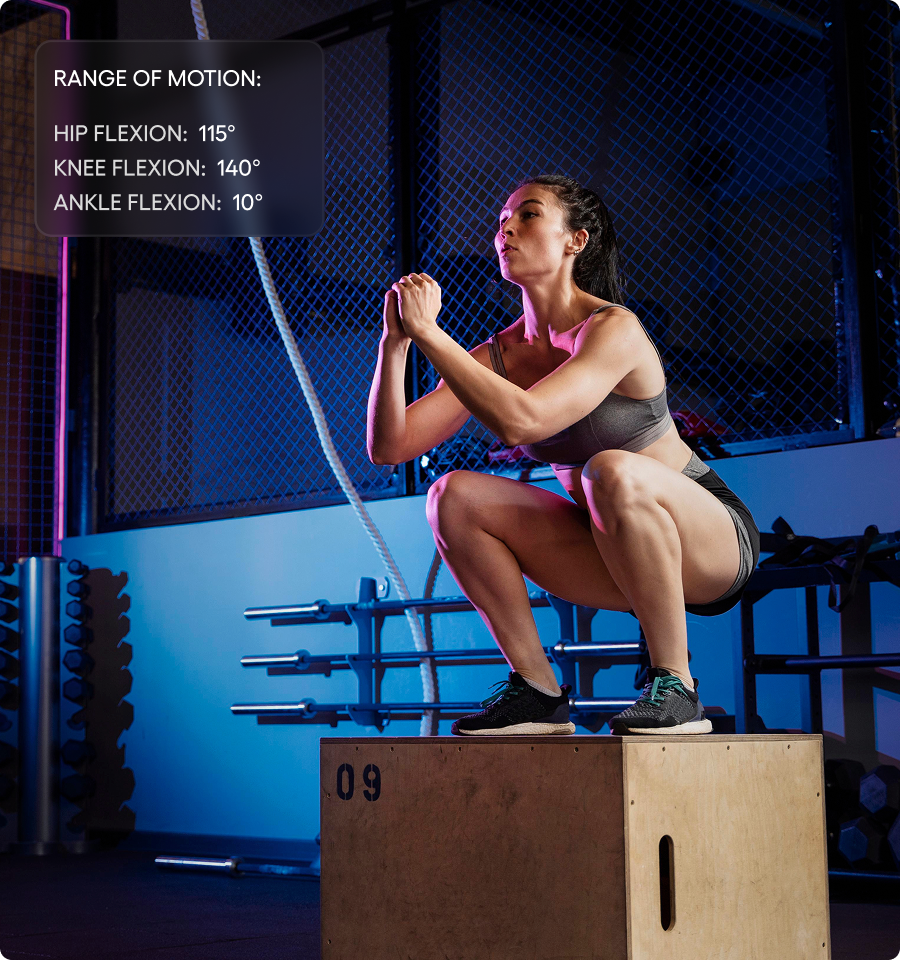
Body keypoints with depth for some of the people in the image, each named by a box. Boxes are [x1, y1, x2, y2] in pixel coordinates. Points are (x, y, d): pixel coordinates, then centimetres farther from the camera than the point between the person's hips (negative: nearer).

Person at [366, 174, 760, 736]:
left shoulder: (614, 329, -21)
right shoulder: (499, 354, -1)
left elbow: (520, 420, -37)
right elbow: (388, 446, -7)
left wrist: (428, 330, -30)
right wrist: (396, 340, -18)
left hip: (711, 542, -6)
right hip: (615, 554, 6)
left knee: (612, 470, -38)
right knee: (455, 495, -12)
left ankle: (675, 687, -22)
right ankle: (538, 692, -5)